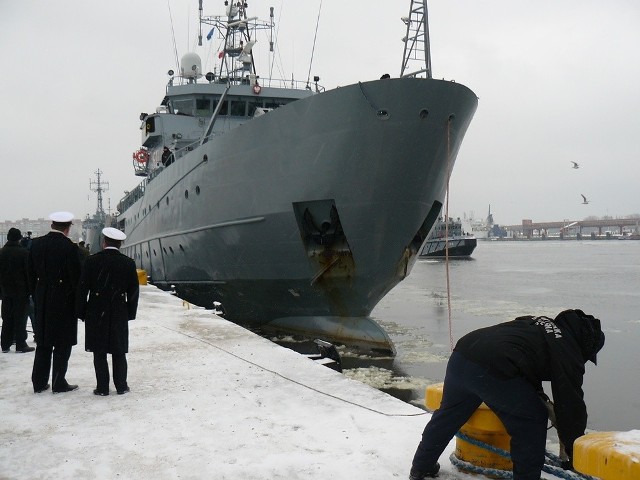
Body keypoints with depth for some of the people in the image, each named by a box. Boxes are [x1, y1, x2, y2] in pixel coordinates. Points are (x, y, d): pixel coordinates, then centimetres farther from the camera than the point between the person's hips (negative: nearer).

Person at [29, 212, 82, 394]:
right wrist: (78, 302, -3)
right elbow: (75, 277, -14)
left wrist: (36, 297, 16)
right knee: (62, 345, 5)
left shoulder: (36, 244, 2)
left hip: (42, 302, 5)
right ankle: (59, 384, 9)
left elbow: (31, 274, 8)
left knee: (43, 343, 15)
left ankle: (39, 383, 20)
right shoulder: (69, 247, -15)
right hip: (64, 301, -5)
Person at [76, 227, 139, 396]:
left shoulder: (92, 261, -6)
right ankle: (121, 386, 14)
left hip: (96, 313, -1)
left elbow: (82, 288, -5)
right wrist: (130, 313, 10)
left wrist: (81, 312, 4)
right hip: (120, 314, 1)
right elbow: (134, 291, 1)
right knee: (119, 352, 10)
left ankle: (102, 387, 9)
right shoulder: (129, 263, -2)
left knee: (99, 352, 6)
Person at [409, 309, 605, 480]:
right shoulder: (568, 352, 7)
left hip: (462, 354, 8)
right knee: (532, 422, 13)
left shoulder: (540, 322, 29)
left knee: (448, 414, 28)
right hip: (494, 371, -8)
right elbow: (571, 407, 9)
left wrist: (540, 396, 42)